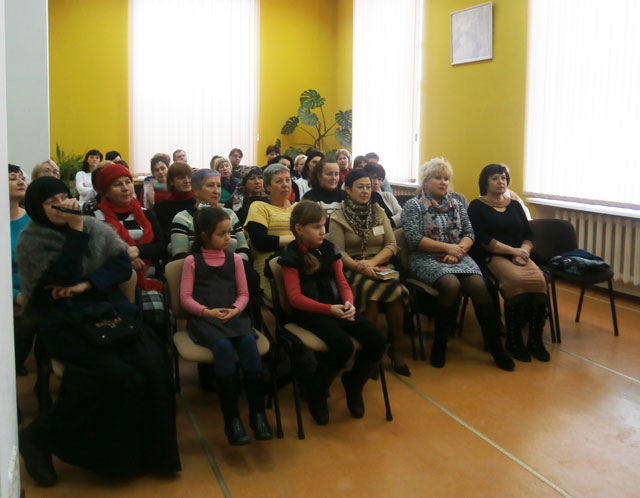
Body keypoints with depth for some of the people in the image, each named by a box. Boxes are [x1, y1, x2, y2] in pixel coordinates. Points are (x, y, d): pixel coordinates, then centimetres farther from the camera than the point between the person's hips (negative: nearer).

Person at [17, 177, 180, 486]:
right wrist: (75, 229, -18)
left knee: (153, 363, -24)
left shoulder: (95, 227, 10)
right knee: (115, 374, -30)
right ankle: (38, 438, -11)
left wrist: (86, 285, -13)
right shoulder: (30, 241, -2)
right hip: (64, 320, -4)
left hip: (108, 309, 4)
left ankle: (149, 451, -8)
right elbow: (66, 277, -16)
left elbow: (123, 263, 2)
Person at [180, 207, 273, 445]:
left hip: (233, 315, 3)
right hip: (203, 318, -3)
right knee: (223, 347, -34)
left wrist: (235, 309, -7)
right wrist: (207, 311, -15)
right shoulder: (192, 261, 8)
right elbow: (186, 298, 2)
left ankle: (257, 413, -24)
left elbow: (243, 293, 14)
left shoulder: (234, 258, 16)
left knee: (248, 343, -30)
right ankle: (231, 418, -28)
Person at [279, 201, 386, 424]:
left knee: (377, 341, -14)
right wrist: (330, 309, -22)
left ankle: (353, 383, 15)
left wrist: (348, 303, -12)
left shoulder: (329, 249, 10)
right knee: (343, 346, -31)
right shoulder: (292, 256, -6)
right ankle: (316, 393, -3)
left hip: (338, 308, 6)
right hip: (310, 313, -6)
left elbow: (342, 283, 11)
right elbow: (296, 298, -12)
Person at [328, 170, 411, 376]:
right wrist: (359, 267, -22)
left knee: (395, 288, -31)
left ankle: (396, 348, -19)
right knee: (369, 289, -36)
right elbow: (338, 252, -5)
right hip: (352, 270, -3)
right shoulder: (338, 217, 4)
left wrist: (372, 262, -10)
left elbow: (392, 245, 8)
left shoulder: (379, 212, 16)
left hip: (379, 266, 3)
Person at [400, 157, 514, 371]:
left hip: (457, 257, 4)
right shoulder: (413, 206, 2)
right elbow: (414, 240, -9)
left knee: (479, 285, -25)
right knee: (451, 285, -34)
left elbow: (469, 234, 11)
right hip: (426, 259, -4)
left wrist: (459, 250, -10)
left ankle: (495, 345, -18)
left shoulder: (456, 204, 17)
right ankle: (439, 344, -17)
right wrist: (448, 247, -12)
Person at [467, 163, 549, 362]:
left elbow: (528, 235, 15)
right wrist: (513, 250, -12)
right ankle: (513, 340, -22)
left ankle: (535, 339, -19)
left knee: (539, 280, -26)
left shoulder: (515, 205, 22)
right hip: (491, 257, -5)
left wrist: (524, 252, -6)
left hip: (518, 255, 5)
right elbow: (483, 240, -7)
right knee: (516, 280, -34)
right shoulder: (477, 206, 5)